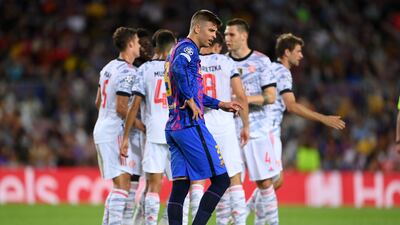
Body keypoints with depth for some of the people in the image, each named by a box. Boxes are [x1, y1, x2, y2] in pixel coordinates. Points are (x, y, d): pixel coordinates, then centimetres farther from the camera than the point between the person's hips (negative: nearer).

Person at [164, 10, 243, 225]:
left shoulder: (178, 50, 23)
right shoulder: (188, 49, -8)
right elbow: (179, 69, -31)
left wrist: (219, 104, 30)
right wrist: (191, 100, -23)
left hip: (173, 127, 10)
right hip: (191, 126, -10)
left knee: (180, 186, 5)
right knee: (221, 180, -5)